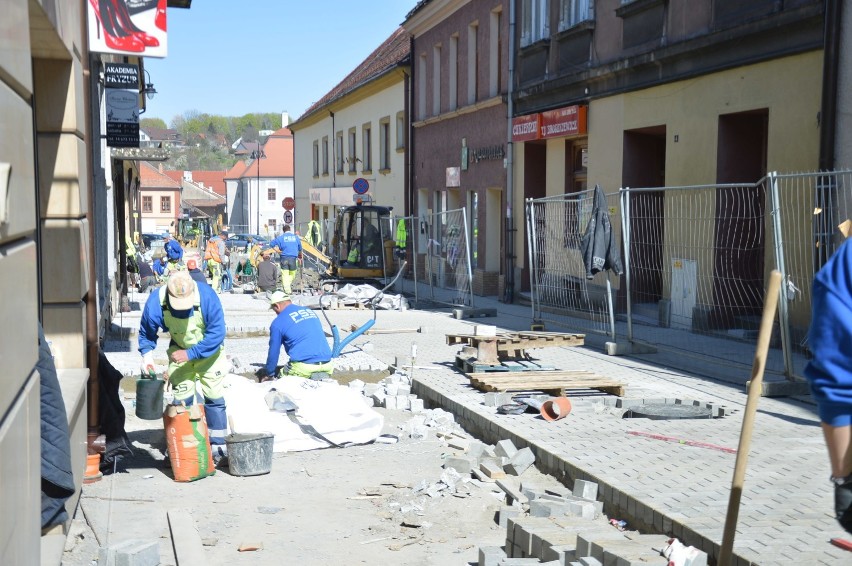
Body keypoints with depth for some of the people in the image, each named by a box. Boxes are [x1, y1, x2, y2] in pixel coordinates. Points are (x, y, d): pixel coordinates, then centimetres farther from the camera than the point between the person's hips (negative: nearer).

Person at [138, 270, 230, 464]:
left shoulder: (206, 296, -32)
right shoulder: (156, 302, -25)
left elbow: (217, 333, -26)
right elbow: (146, 332, -5)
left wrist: (190, 354, -31)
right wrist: (147, 354, -23)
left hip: (209, 351, -2)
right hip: (179, 352, 2)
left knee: (213, 396, -3)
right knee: (181, 399, 1)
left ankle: (218, 445, 8)